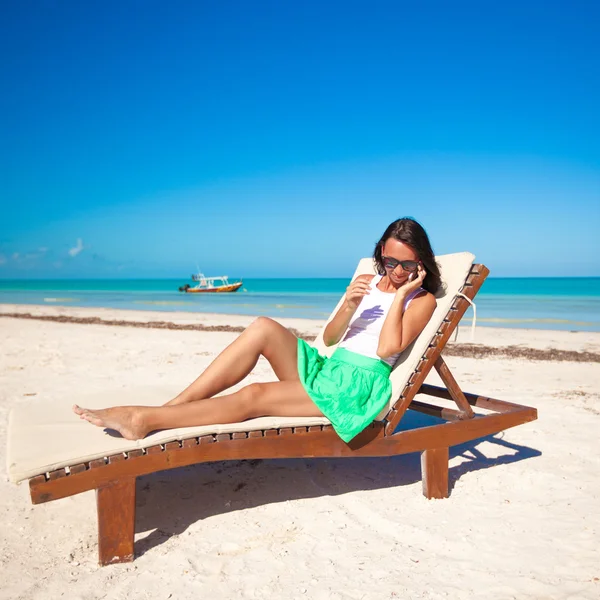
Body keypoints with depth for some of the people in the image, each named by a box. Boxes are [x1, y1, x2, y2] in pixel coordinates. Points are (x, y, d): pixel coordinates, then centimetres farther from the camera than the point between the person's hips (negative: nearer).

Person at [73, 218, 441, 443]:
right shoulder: (367, 283, 21)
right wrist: (349, 305, -5)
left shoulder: (422, 299, 4)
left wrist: (401, 295, -9)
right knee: (265, 327, -24)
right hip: (326, 369, 6)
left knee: (254, 396, -28)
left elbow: (387, 348, -13)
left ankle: (144, 420, -29)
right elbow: (330, 338, 13)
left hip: (361, 384, -6)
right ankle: (171, 406, -26)